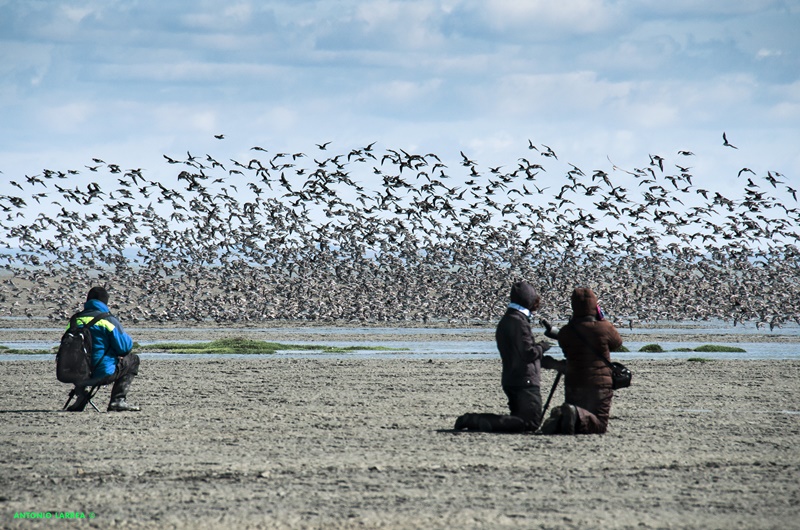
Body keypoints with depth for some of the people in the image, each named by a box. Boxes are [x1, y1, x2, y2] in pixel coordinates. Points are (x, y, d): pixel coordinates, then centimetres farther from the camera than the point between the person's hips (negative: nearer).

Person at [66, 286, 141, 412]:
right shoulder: (108, 320, -8)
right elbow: (124, 347, -8)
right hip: (102, 375, -5)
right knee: (133, 360, 17)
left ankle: (81, 394, 19)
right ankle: (118, 400, 5)